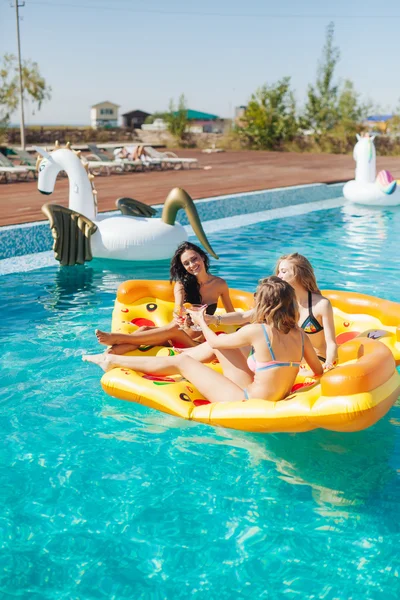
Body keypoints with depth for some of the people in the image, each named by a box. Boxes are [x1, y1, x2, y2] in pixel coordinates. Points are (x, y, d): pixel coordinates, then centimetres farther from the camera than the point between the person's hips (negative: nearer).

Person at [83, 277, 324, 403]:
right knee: (217, 346, 18)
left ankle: (113, 360, 21)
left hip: (248, 402, -7)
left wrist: (202, 323, 16)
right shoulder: (299, 332, -4)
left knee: (181, 362, 5)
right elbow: (319, 371, 3)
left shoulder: (257, 331, -21)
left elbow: (215, 341, -4)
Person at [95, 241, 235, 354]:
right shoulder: (182, 284, 1)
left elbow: (231, 315, 11)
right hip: (175, 336, 3)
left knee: (174, 329, -34)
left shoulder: (219, 284, -2)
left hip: (196, 340, -2)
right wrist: (179, 315, -42)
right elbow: (178, 308, -21)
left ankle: (117, 338, -38)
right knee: (144, 329, -27)